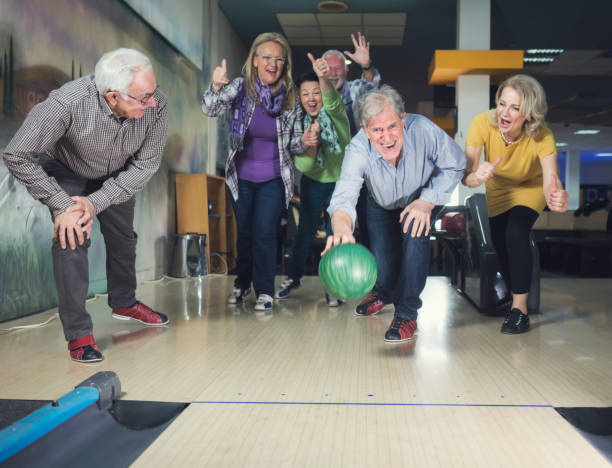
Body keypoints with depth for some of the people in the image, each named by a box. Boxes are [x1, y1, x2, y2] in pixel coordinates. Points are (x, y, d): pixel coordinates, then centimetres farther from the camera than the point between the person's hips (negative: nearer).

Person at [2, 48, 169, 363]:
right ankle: (78, 332, -3)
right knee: (72, 239, -17)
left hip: (117, 176, 4)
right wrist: (62, 205, -34)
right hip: (66, 171, -3)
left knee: (123, 238, 15)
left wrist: (96, 202, -28)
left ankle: (124, 303, 41)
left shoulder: (156, 105, -33)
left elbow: (146, 164, -22)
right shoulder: (67, 104, -42)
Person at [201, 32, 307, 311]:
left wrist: (305, 141, -22)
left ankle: (265, 291, 7)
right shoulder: (240, 87, -9)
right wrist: (217, 87, -40)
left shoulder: (291, 99, -6)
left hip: (274, 178, -1)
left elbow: (293, 142, 1)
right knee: (244, 232, 13)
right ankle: (242, 283, 33)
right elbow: (211, 110, -21)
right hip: (241, 177, 1)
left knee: (264, 233, -7)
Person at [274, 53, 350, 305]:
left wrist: (323, 78, -64)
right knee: (305, 232, 6)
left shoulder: (335, 113, -17)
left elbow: (332, 101, -43)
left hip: (341, 182, -2)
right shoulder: (299, 124, -9)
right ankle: (293, 277, 27)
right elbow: (303, 166, -15)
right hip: (313, 183, 2)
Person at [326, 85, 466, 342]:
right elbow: (344, 195, -51)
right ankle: (384, 293, 37)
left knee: (415, 234, -29)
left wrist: (428, 201, -32)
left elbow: (454, 166, -20)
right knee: (383, 267, -4)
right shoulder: (358, 150, -37)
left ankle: (406, 314, -12)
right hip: (381, 205, 1)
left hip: (422, 198, -1)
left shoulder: (423, 131, -37)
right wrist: (342, 228, -73)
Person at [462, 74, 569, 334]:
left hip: (530, 188, -2)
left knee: (516, 234, -23)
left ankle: (520, 309, -10)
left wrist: (556, 197, -69)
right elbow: (465, 174, -38)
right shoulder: (483, 124, -34)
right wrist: (476, 177, -62)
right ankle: (515, 297, 33)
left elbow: (550, 180, -45)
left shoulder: (541, 137, -36)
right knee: (500, 244, 5)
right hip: (498, 189, 3)